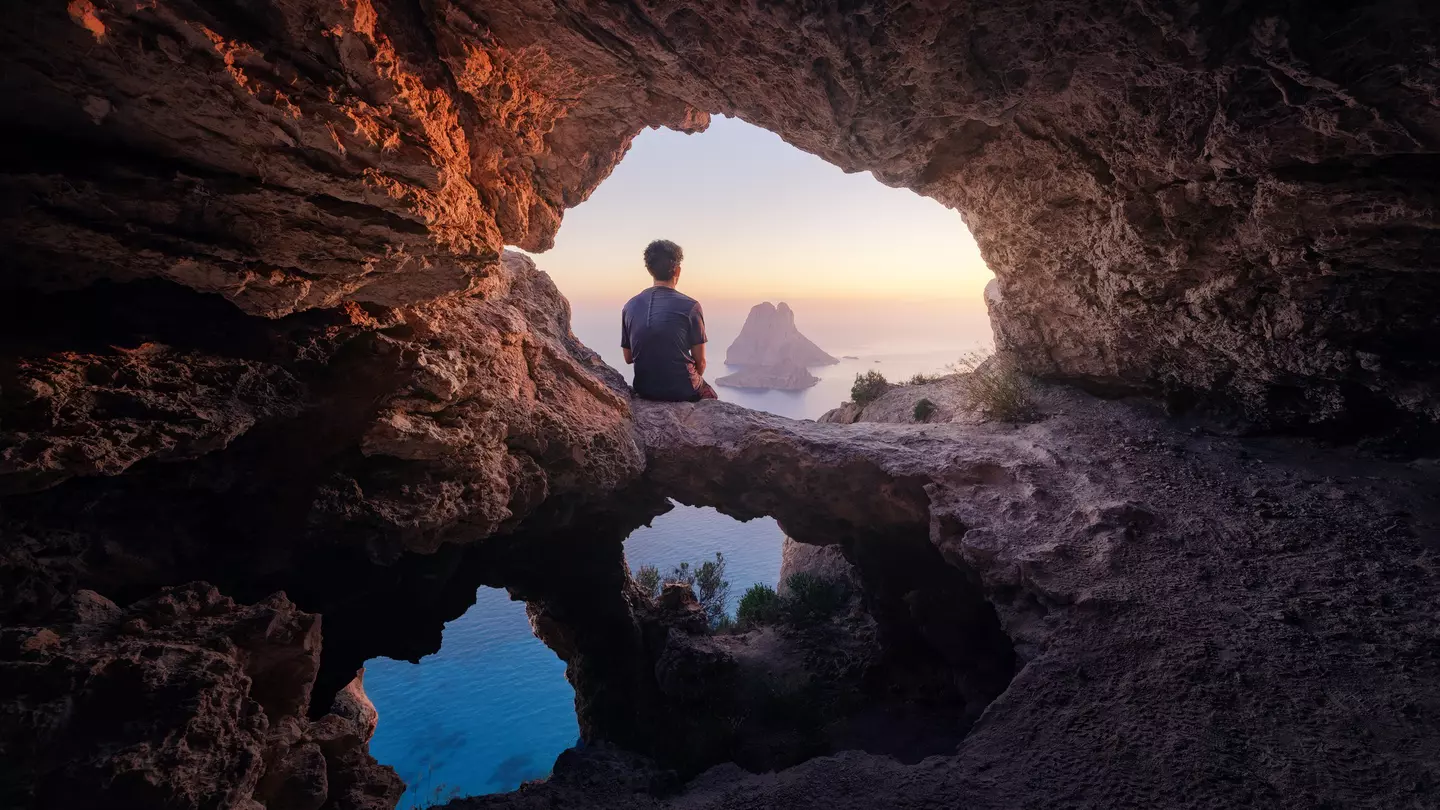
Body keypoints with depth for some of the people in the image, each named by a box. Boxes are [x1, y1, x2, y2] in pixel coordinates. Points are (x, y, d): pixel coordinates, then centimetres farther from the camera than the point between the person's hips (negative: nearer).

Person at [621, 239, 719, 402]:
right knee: (710, 397, 30)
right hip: (682, 391, -4)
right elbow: (700, 361, -7)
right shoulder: (690, 306, -14)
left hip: (644, 390, 4)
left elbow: (628, 358, 6)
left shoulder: (630, 306, -2)